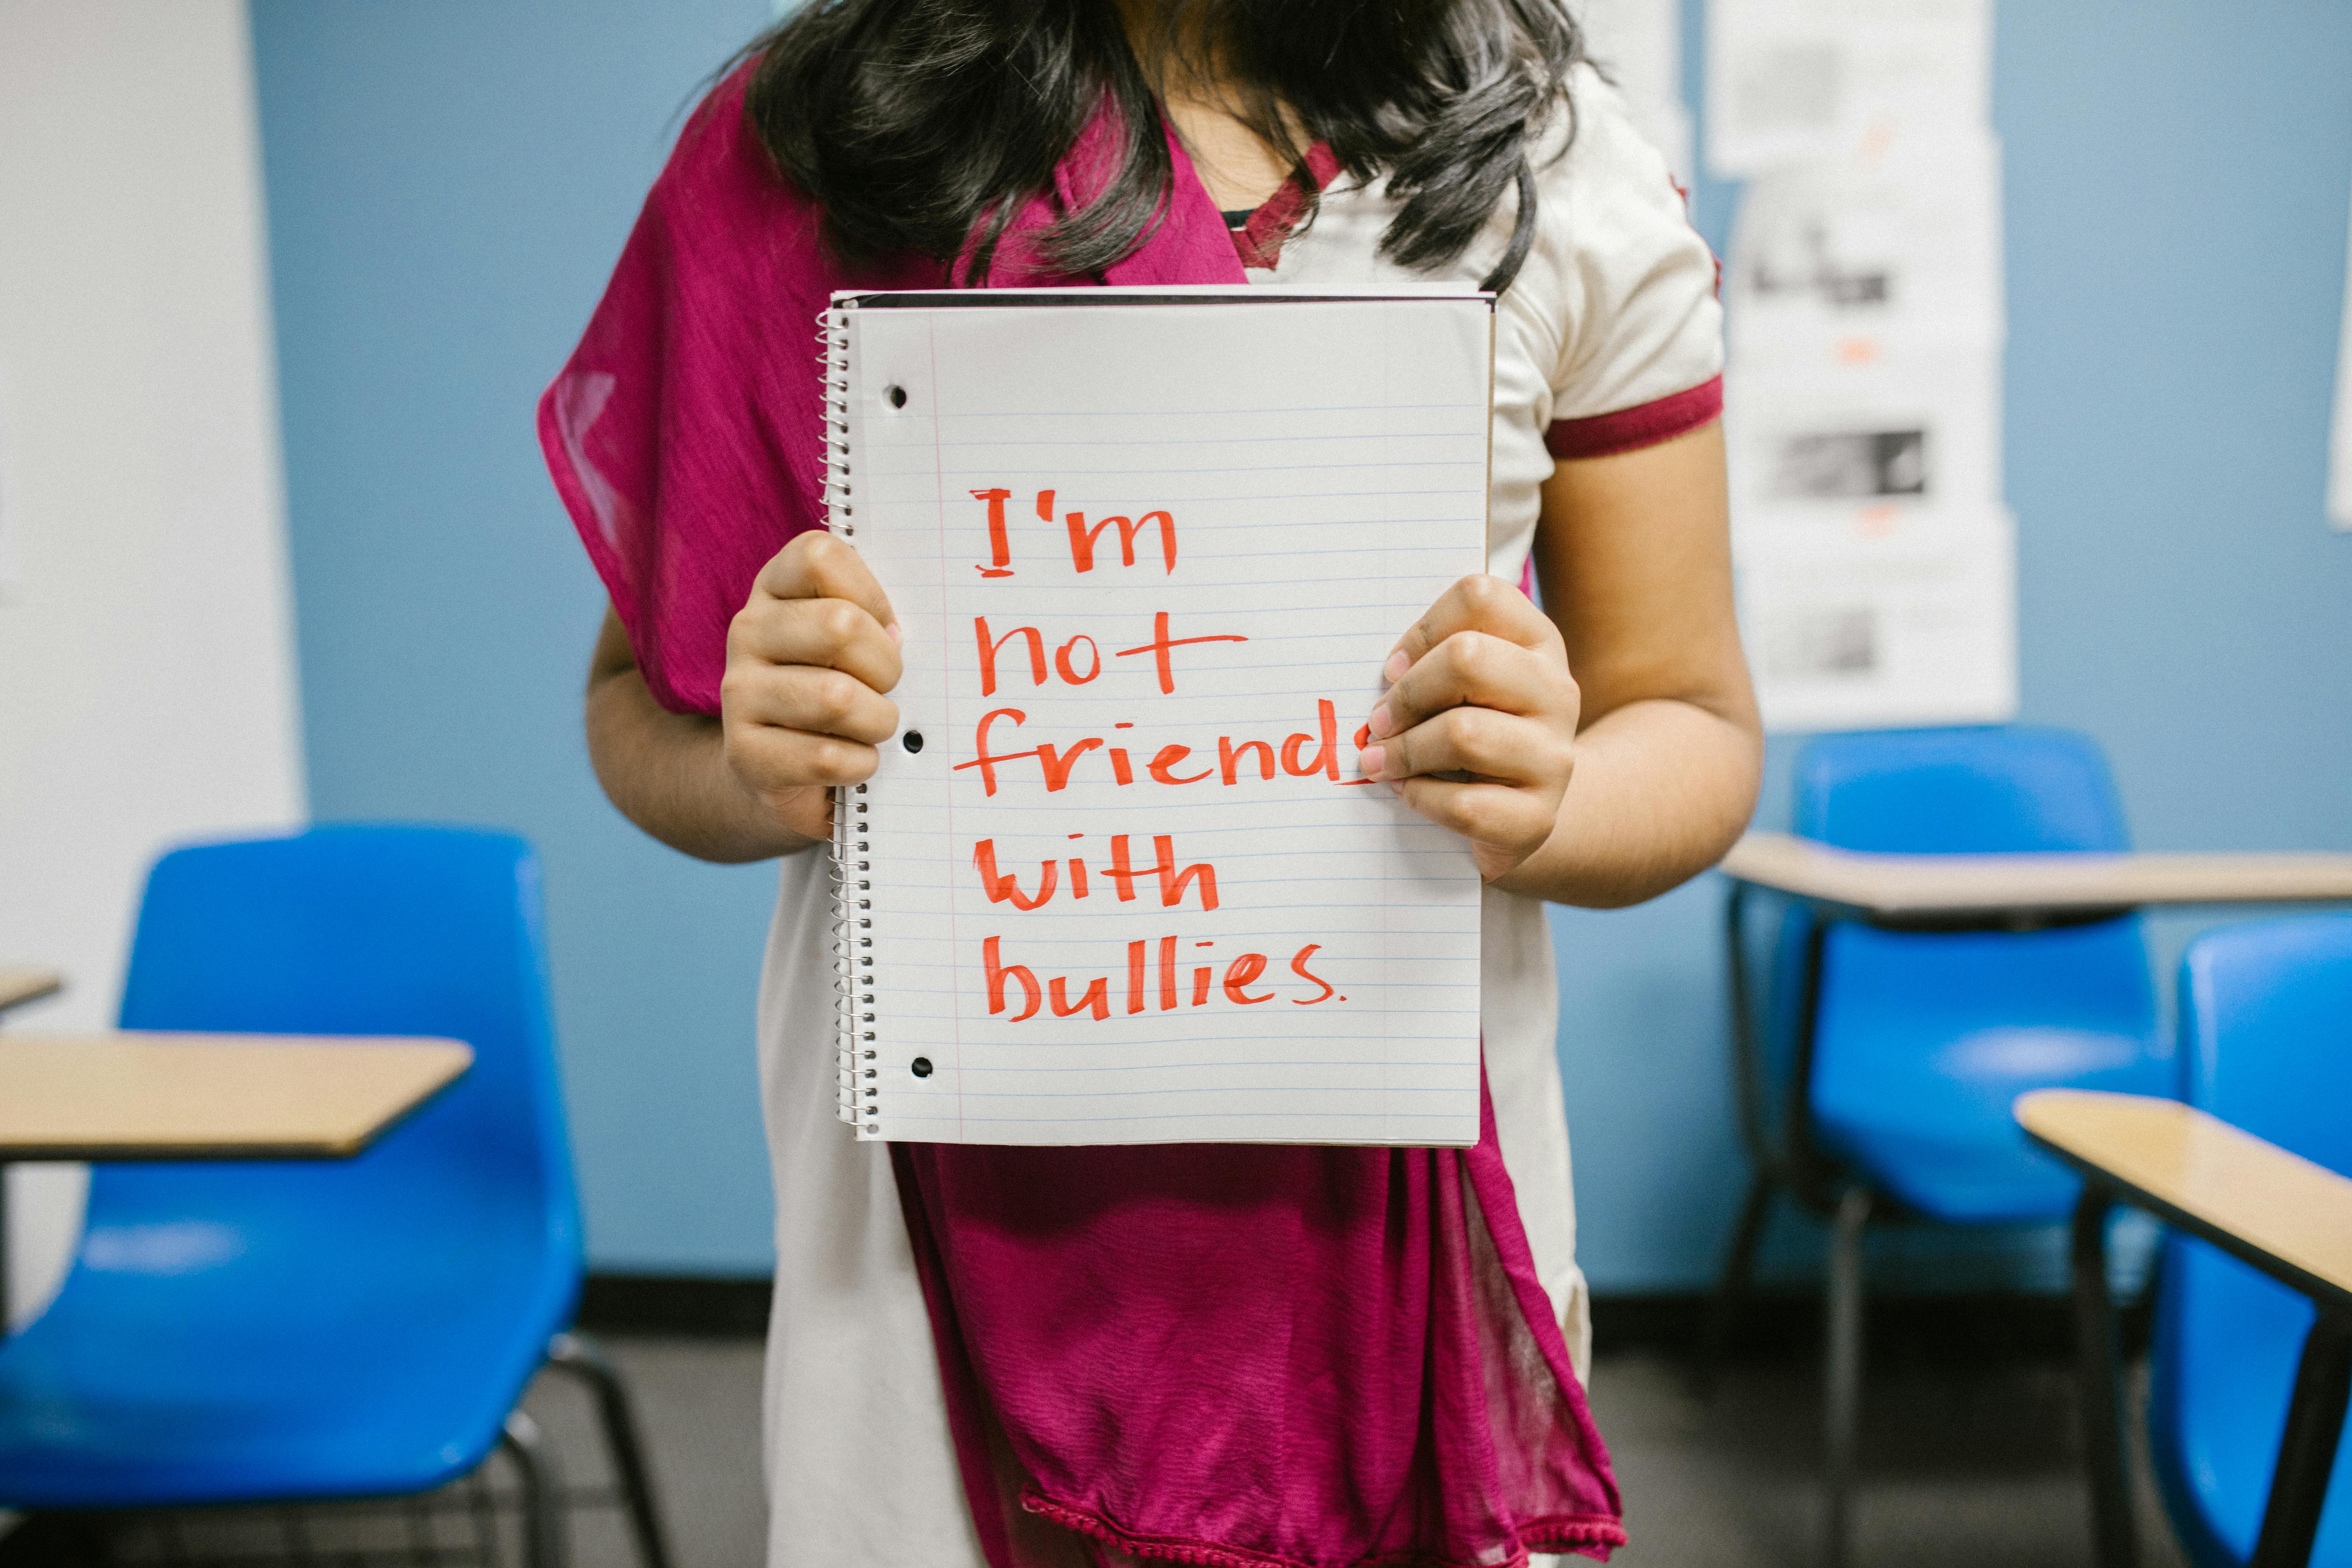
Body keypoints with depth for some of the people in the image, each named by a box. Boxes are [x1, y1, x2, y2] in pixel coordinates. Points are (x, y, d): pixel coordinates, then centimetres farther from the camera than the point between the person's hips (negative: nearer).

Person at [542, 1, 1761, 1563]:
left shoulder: (1562, 161, -2)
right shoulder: (794, 147, -3)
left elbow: (1693, 727, 4)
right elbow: (639, 693, 5)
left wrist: (1538, 808, -19)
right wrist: (761, 778, -18)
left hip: (1406, 1191, 1)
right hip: (950, 1195, 0)